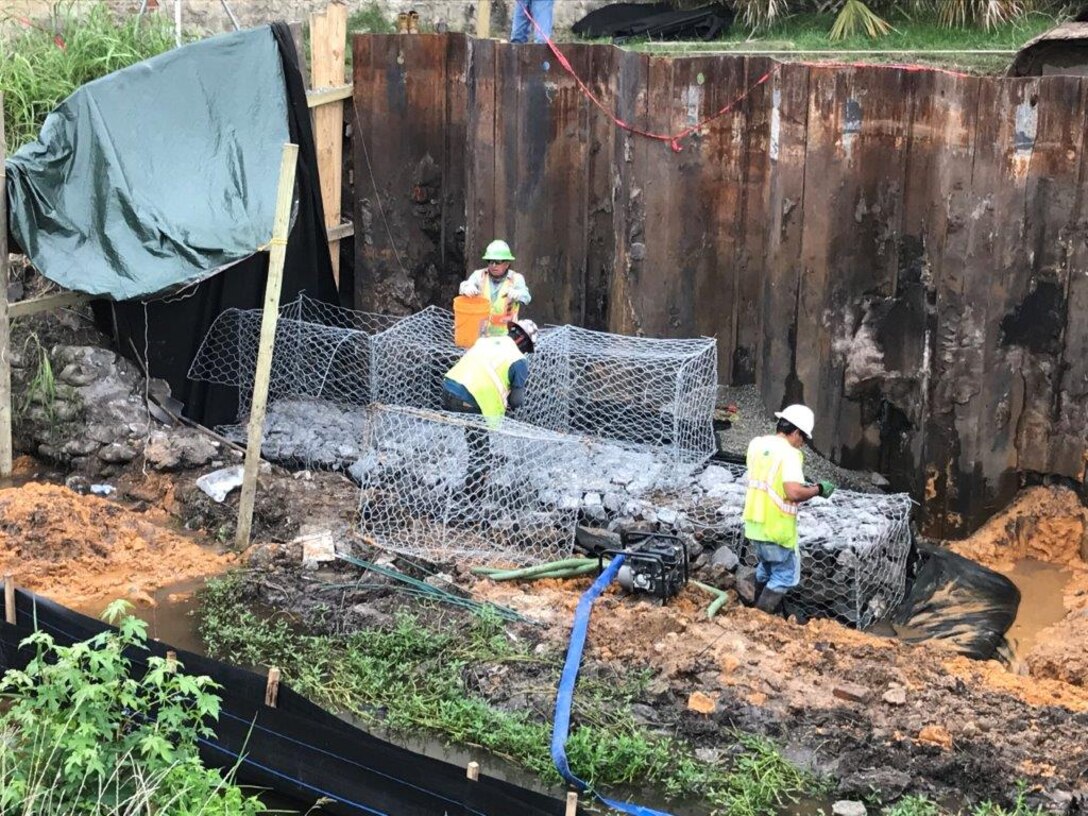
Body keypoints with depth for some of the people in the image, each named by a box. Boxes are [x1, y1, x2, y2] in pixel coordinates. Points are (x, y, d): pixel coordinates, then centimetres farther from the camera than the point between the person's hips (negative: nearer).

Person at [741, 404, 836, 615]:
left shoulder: (756, 444, 4)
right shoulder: (789, 453, -19)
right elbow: (793, 493, -30)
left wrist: (802, 485, 16)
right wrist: (818, 489, -14)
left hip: (754, 523, 8)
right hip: (777, 529, -8)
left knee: (766, 566, 27)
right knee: (785, 575, 8)